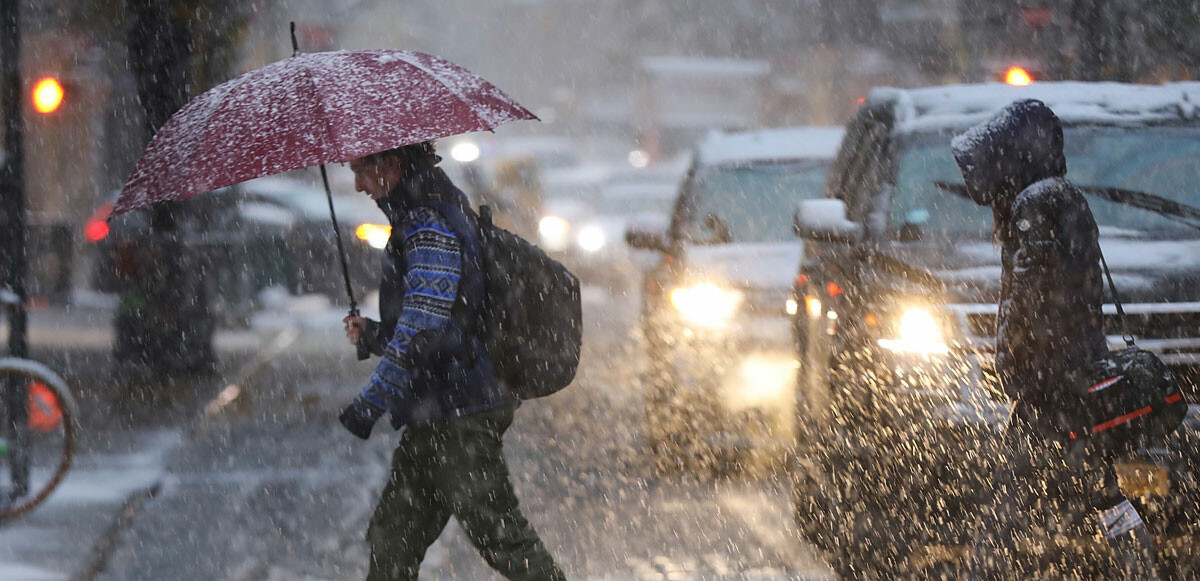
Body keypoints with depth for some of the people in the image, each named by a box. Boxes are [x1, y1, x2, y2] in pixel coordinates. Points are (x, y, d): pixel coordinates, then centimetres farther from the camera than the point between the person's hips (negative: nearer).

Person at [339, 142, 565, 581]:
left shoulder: (430, 227, -15)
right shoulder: (426, 220, 17)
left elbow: (422, 332, -23)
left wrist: (369, 404, -21)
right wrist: (372, 335, 14)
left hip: (458, 420, -10)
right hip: (434, 419, 10)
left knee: (500, 536, -7)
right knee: (391, 543, 12)